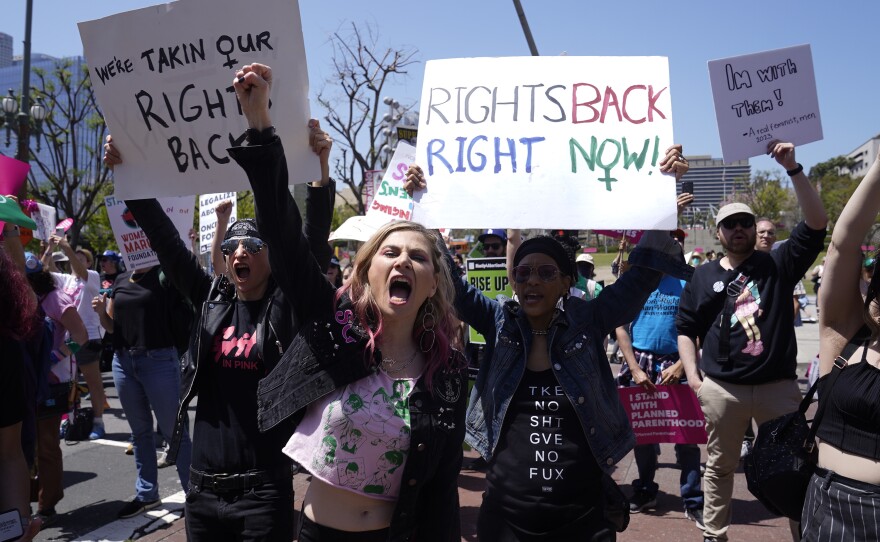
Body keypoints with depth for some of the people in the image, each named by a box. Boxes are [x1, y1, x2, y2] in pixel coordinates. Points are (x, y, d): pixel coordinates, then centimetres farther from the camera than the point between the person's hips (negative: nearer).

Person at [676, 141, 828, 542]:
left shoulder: (777, 264, 4)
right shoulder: (703, 276, 6)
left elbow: (817, 223, -7)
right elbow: (685, 328, 9)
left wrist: (793, 169, -15)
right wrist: (692, 375, -2)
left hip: (779, 385, -1)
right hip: (721, 388, 1)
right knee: (720, 466, 13)